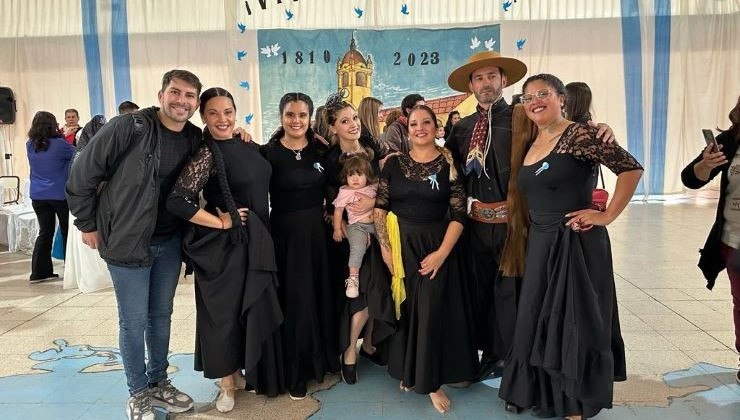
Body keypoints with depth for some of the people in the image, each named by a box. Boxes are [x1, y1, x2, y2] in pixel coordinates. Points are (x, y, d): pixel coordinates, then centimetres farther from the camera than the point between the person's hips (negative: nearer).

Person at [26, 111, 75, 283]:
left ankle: (39, 272, 9)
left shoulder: (30, 145, 1)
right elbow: (77, 154, 1)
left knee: (45, 232, 10)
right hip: (60, 195, -4)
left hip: (38, 196, 5)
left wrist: (60, 137, 22)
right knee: (68, 231, 8)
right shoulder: (59, 144, -14)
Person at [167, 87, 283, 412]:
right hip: (225, 244, -7)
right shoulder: (207, 154, -16)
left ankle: (245, 373, 35)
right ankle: (227, 383, 25)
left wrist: (261, 234, 9)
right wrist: (221, 222, -17)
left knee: (255, 310, 15)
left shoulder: (248, 147, 5)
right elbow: (176, 202, -24)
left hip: (256, 240, 7)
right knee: (225, 310, 6)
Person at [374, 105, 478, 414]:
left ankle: (432, 381, 15)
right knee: (404, 309, 10)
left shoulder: (449, 164, -3)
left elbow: (458, 214, -7)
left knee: (432, 312, 0)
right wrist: (385, 247, -5)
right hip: (400, 245, 2)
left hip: (436, 246, -2)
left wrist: (442, 253, -14)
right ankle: (408, 371, 29)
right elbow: (380, 207, 3)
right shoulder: (394, 163, 3)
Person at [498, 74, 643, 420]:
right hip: (540, 243, 8)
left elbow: (631, 168, -15)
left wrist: (607, 215, -15)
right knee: (539, 320, 15)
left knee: (576, 321, 6)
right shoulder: (529, 143, 11)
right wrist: (526, 236, 9)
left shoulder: (579, 134, -12)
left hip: (576, 242, -7)